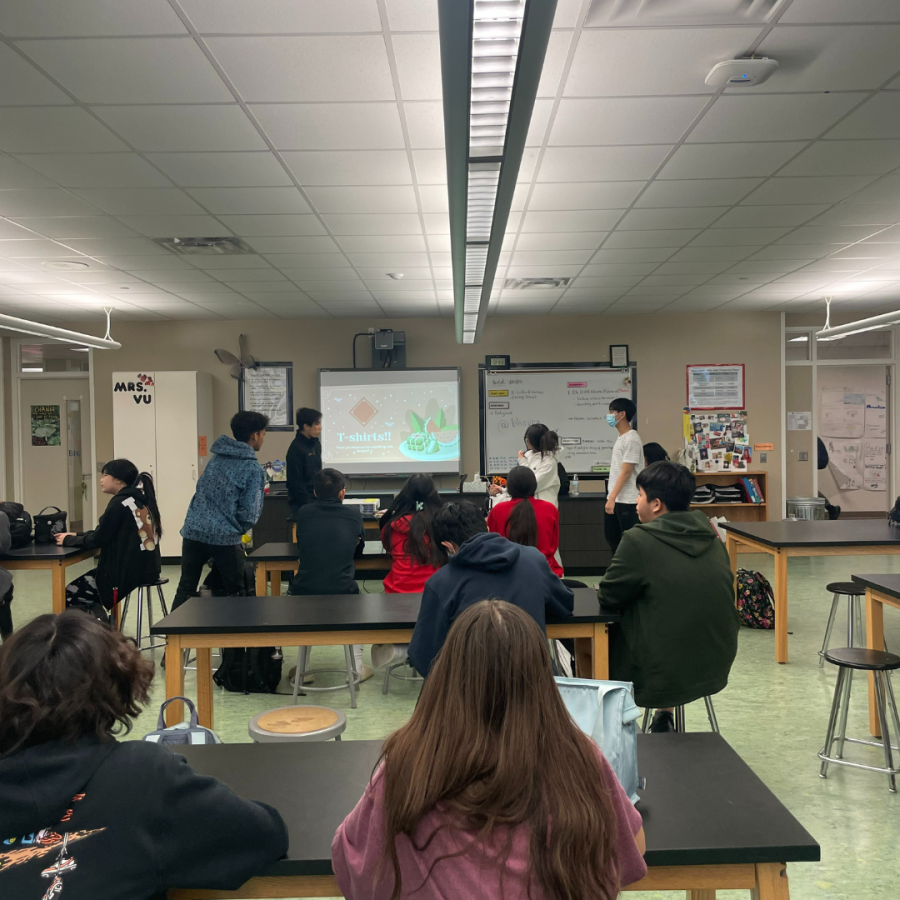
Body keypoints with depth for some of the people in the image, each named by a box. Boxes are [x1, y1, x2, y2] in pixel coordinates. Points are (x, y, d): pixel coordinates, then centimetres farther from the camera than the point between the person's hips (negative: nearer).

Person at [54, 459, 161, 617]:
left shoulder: (120, 503, -15)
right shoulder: (140, 500, 12)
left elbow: (98, 540, -11)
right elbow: (107, 534, 20)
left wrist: (69, 540, 5)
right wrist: (76, 535, 15)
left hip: (127, 572, -9)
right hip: (146, 568, 9)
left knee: (70, 596, 5)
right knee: (82, 584, 21)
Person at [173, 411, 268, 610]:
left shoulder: (217, 456, 12)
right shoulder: (253, 468, -8)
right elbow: (249, 513, -11)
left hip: (193, 531, 6)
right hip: (224, 537, -6)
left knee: (185, 589, 12)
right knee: (235, 593, 9)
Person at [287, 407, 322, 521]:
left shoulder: (316, 444, 9)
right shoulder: (296, 448, -16)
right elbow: (296, 481, -16)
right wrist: (308, 505, -14)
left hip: (316, 499, 7)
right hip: (301, 504, -7)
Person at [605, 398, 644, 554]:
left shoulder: (631, 439, -15)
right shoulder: (620, 438, 14)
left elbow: (626, 472, -19)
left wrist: (612, 497, -20)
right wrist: (611, 497, 16)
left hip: (627, 501, -10)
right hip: (616, 499, 10)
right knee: (612, 537, 16)